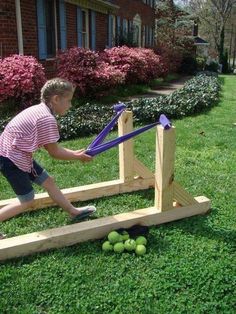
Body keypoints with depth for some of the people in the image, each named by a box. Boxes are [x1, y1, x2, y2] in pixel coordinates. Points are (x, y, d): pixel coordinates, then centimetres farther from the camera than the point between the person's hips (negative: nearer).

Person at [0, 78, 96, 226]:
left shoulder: (39, 110, 6)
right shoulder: (48, 119, -24)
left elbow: (52, 147, 11)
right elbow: (54, 152, -14)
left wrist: (75, 152, 8)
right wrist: (78, 157, -1)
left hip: (15, 154, 10)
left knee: (48, 181, 16)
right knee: (27, 201, 1)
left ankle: (74, 211, 30)